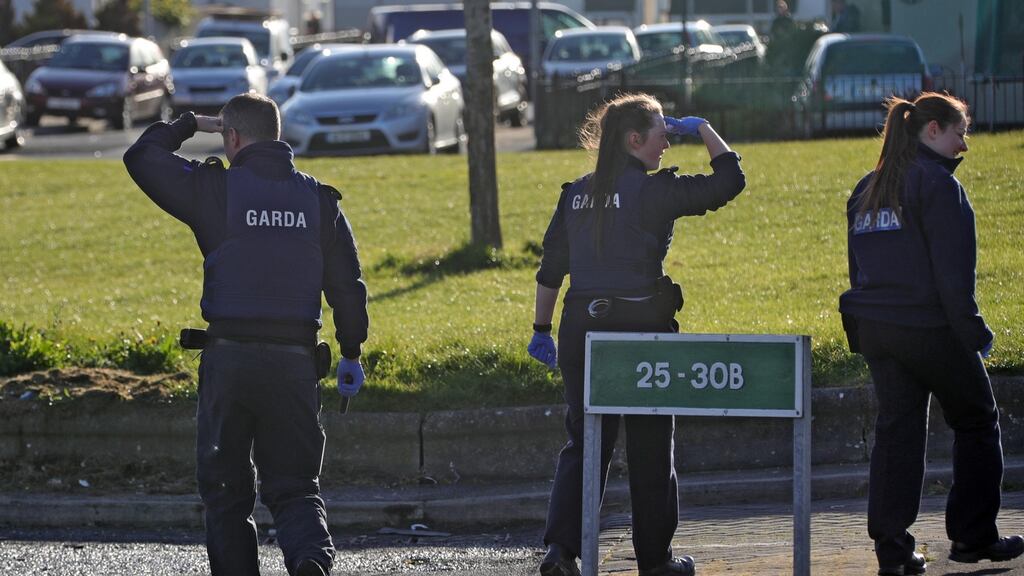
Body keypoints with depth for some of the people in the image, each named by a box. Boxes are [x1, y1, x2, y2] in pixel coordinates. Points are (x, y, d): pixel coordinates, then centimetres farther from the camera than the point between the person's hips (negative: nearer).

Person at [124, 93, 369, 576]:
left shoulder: (216, 189, -3)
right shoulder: (319, 200, 7)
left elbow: (141, 157, 7)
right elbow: (348, 285, 8)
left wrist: (189, 125, 21)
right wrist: (351, 354, 18)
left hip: (230, 356, -3)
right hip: (295, 360, 3)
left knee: (225, 486, 10)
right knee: (293, 485, 6)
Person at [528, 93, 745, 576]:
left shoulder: (577, 193, 7)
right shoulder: (655, 191, -10)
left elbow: (551, 268, 10)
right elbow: (729, 181, -6)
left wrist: (542, 329, 18)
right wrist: (704, 129, 5)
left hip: (582, 328, 5)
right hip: (640, 326, -4)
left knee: (584, 443, 8)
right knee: (650, 447, 9)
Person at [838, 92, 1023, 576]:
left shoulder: (868, 188, 13)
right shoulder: (938, 184, -11)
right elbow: (954, 270, -16)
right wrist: (974, 332, -12)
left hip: (874, 329, 7)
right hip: (930, 327, -7)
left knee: (896, 430, 8)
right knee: (977, 423, 10)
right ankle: (973, 536, 11)